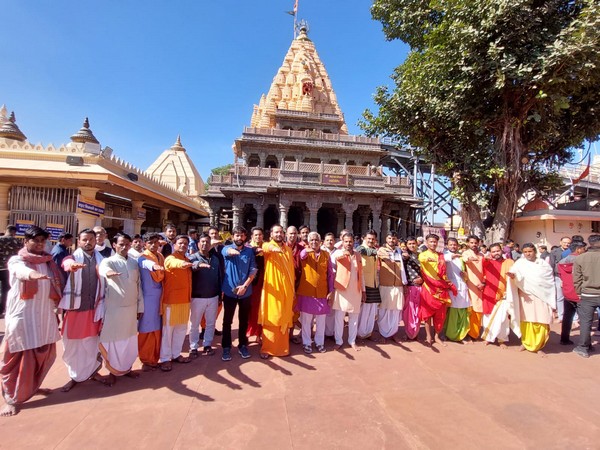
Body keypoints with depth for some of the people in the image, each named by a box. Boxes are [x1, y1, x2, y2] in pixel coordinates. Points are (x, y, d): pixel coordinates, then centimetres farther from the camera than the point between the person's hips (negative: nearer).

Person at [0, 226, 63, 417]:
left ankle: (32, 386, 32)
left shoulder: (48, 261, 11)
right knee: (19, 358, -1)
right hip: (23, 315, -5)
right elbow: (21, 270, -31)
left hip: (45, 314, 5)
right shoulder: (16, 260, -5)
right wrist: (33, 274, -53)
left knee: (43, 354, 13)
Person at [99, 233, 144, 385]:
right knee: (113, 340, 5)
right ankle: (113, 371, 22)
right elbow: (102, 269, -31)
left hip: (131, 307, 4)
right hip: (114, 308, -4)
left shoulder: (134, 263, 7)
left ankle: (127, 368, 29)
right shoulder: (108, 261, -5)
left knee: (130, 339, 13)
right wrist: (108, 272, -55)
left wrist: (140, 307, 8)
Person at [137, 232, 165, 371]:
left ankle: (154, 359, 28)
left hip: (159, 297, 6)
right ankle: (146, 361, 19)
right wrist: (154, 266, -61)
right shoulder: (143, 258, -11)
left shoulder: (160, 256, 9)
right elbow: (147, 264, -38)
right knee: (147, 330, 4)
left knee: (157, 329, 14)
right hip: (147, 298, -6)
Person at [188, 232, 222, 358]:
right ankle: (193, 348, 23)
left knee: (211, 323, 13)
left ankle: (207, 345, 28)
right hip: (197, 297, -4)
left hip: (213, 297, 4)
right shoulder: (193, 257, -7)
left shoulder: (215, 259, 7)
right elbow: (191, 265, -32)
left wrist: (220, 296, 11)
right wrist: (199, 264, -55)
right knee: (194, 324, 9)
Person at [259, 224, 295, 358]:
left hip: (287, 289, 5)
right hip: (272, 289, -4)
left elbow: (292, 270, 14)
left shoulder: (288, 249, 11)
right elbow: (266, 248, -31)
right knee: (270, 319, 1)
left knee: (284, 319, 12)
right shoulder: (268, 246, -4)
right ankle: (267, 348, 13)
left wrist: (293, 288, 12)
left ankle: (282, 347, 25)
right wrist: (273, 248, -54)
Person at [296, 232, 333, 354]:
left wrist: (331, 291, 1)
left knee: (321, 320, 11)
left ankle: (320, 342, 26)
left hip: (322, 293, 2)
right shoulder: (304, 253, 0)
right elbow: (301, 256, -26)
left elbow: (330, 274, 6)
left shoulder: (326, 254, 5)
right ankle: (307, 343, 22)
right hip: (306, 292, -1)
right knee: (306, 320, 7)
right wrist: (306, 250, -49)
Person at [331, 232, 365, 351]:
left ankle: (352, 341, 26)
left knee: (354, 317, 12)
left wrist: (363, 290, 12)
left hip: (355, 290, 4)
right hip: (341, 289, -3)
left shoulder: (358, 255, 10)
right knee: (339, 316, 4)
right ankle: (338, 341, 18)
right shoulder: (338, 253, -2)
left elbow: (360, 273, 13)